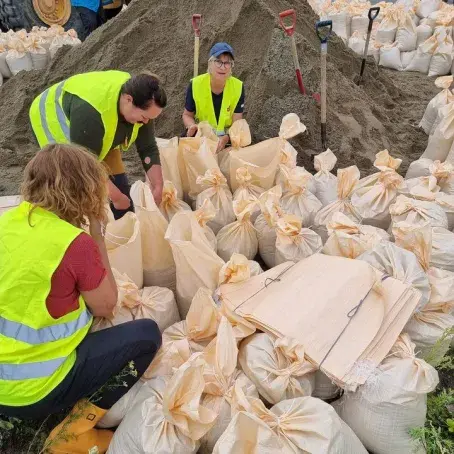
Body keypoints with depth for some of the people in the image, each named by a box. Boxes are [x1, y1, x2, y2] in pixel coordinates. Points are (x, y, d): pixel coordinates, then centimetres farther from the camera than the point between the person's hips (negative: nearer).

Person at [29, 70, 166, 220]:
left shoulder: (143, 104, -22)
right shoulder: (89, 111, -42)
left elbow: (148, 148, -14)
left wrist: (158, 189, -20)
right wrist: (117, 198, -30)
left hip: (99, 134, 6)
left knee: (119, 183, 0)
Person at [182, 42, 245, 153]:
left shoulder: (238, 87, -14)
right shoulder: (195, 84, -14)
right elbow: (187, 115, 0)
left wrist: (226, 138, -35)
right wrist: (192, 126, -24)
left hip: (228, 137, 1)